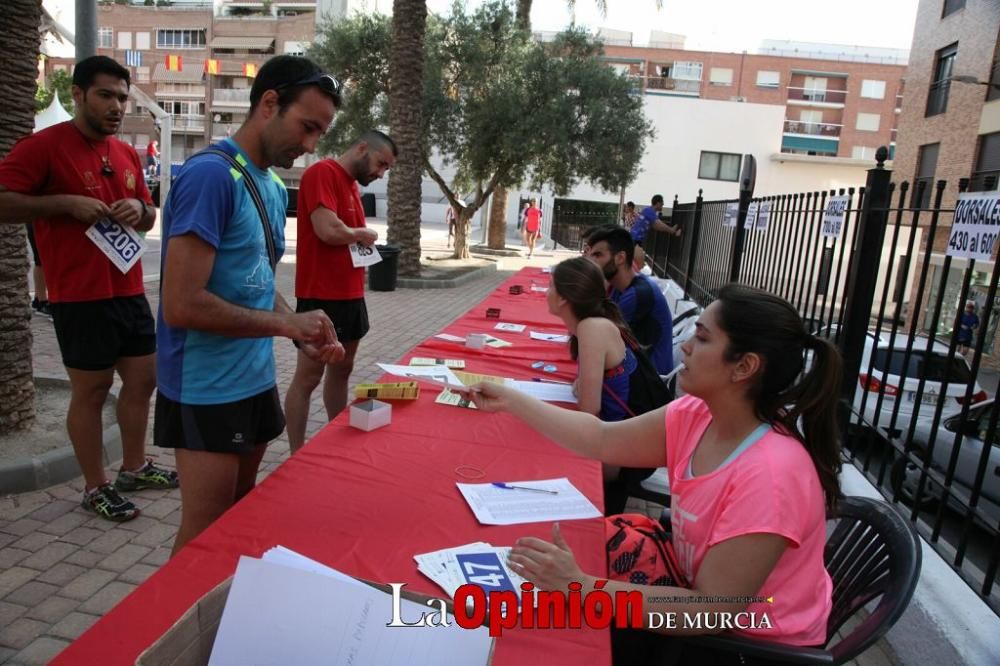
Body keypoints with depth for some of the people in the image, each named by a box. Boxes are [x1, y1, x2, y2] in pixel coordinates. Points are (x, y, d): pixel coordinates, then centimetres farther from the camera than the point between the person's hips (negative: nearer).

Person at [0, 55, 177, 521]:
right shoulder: (44, 145, -8)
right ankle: (95, 489, 17)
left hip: (130, 291, 7)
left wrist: (139, 209, -1)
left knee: (143, 379, 13)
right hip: (81, 298, -7)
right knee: (90, 390, 2)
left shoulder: (127, 155, 13)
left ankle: (134, 468, 31)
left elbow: (150, 218, 21)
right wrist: (66, 203, -19)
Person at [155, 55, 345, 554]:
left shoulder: (275, 187, 8)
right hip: (206, 391, -8)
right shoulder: (211, 174, -19)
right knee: (204, 536, 5)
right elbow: (182, 305, -24)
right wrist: (286, 324, -16)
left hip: (256, 381, 8)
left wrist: (303, 335, -1)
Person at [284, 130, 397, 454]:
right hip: (321, 296, -10)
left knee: (342, 370, 16)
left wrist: (362, 240, 3)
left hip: (350, 294, 10)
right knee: (308, 376, -1)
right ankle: (296, 456, 9)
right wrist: (362, 234, -10)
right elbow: (329, 231, -26)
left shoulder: (351, 182, 15)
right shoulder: (322, 172, -14)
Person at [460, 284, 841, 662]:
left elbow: (712, 612, -29)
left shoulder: (769, 475, -34)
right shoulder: (697, 414, -11)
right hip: (699, 585, 6)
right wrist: (510, 400, -2)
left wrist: (579, 587, -33)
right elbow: (602, 440, -1)